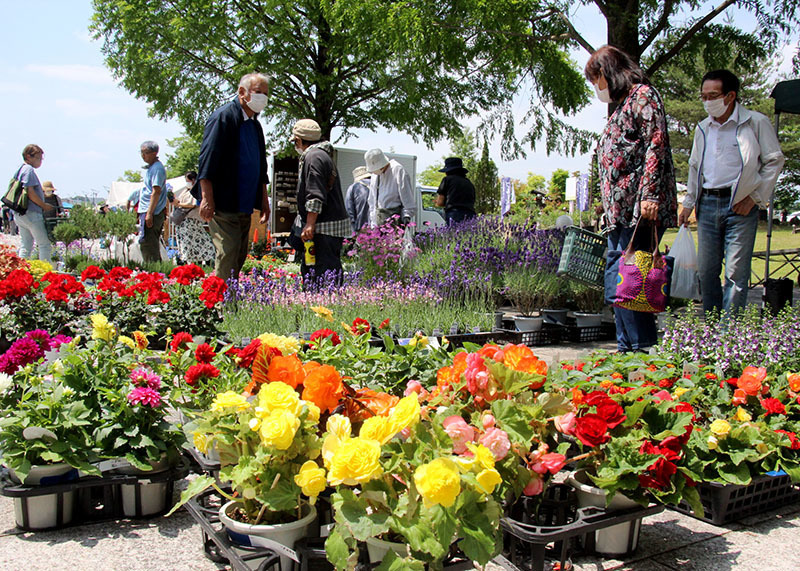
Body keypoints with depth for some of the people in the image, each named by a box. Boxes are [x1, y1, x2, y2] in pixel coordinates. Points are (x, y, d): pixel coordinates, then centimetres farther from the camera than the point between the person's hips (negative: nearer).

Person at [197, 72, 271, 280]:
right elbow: (207, 159, -14)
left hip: (245, 206, 8)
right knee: (227, 255, -12)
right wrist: (207, 198, -20)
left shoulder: (255, 124, 18)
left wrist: (264, 200, 21)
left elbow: (260, 168, 25)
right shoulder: (223, 117, -7)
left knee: (240, 256, 9)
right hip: (223, 205, -8)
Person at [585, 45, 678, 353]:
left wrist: (649, 196, -23)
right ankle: (626, 348, 14)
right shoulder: (623, 105, 26)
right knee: (616, 278, 8)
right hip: (620, 211, 10)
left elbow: (656, 145, -14)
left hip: (639, 208, -10)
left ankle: (644, 349, -7)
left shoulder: (642, 95, -3)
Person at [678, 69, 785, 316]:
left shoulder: (756, 123, -2)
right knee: (706, 270, 6)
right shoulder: (702, 128, 14)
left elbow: (774, 161, 1)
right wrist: (688, 203, 18)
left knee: (735, 272, -7)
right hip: (707, 203, 5)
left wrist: (755, 197, -6)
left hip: (740, 204, -5)